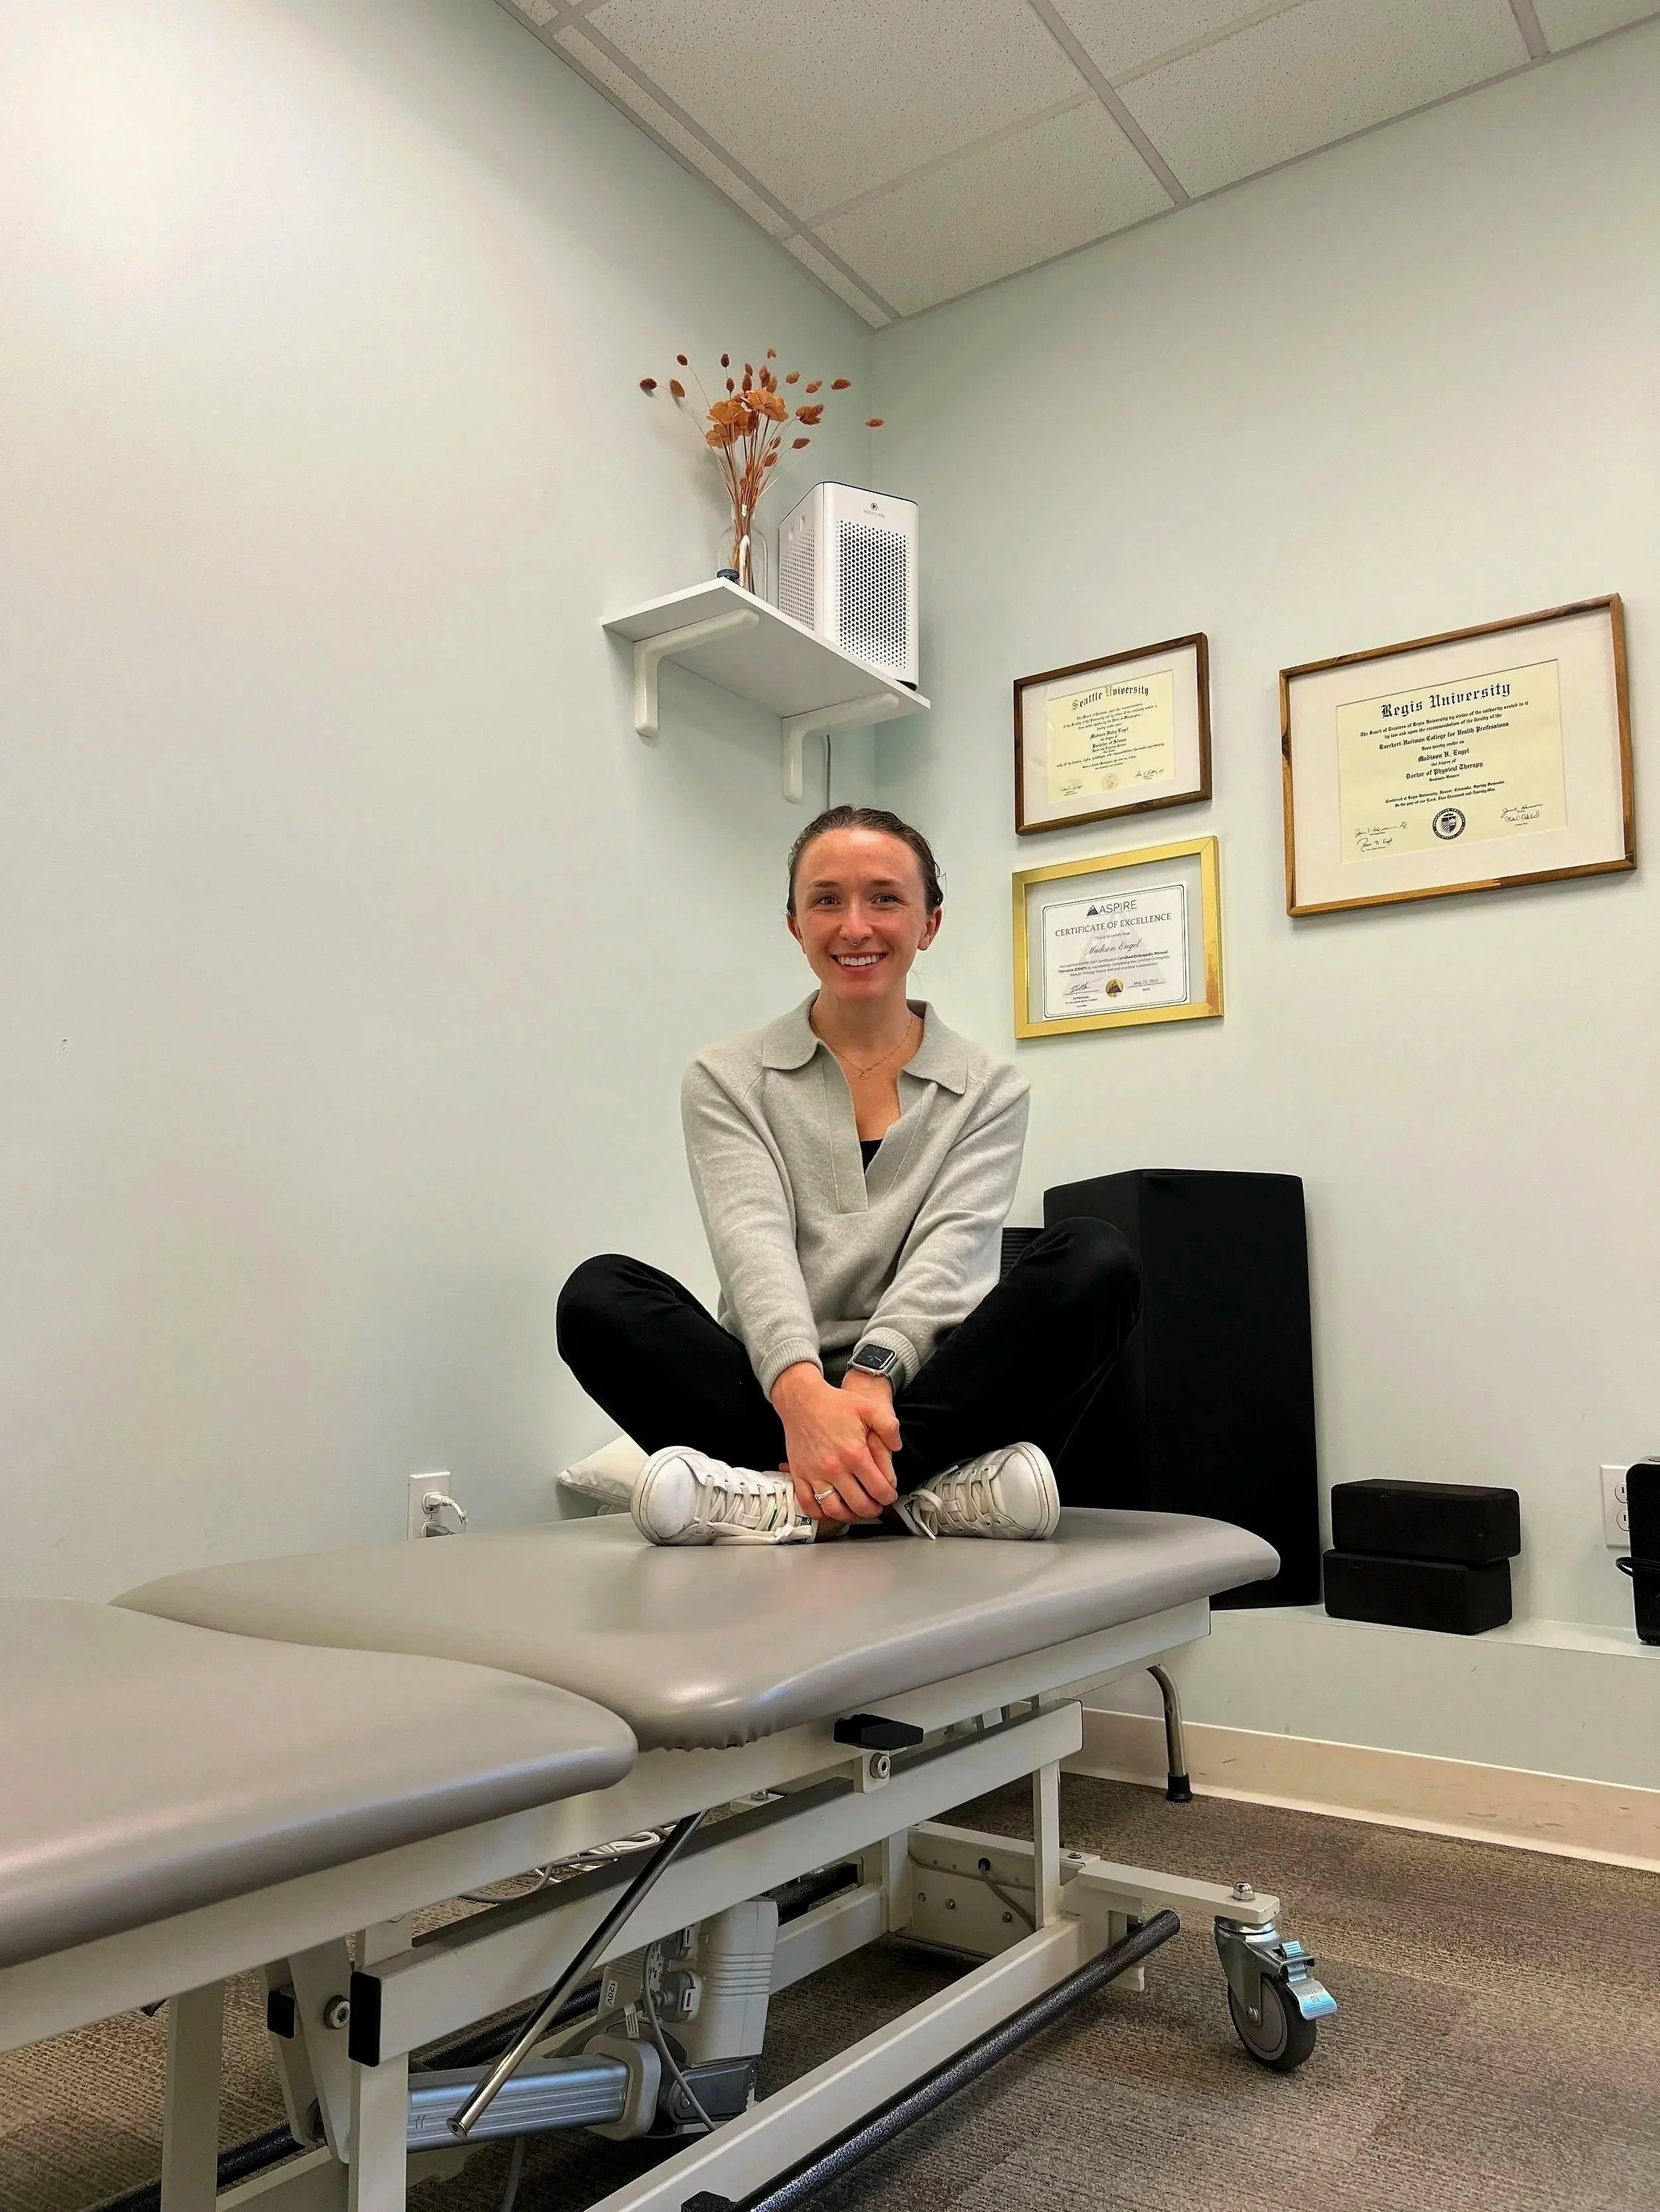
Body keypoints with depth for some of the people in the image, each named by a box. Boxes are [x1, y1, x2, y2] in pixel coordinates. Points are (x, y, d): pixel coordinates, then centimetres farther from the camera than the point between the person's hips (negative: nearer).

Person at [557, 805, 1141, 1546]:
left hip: (932, 1400, 1)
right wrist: (802, 1391, -31)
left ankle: (790, 1497, -34)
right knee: (598, 1292, -24)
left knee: (1094, 1261, -25)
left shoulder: (989, 1091, 10)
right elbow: (754, 1242, -10)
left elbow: (950, 1250, -7)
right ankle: (928, 1489, -35)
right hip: (775, 1396, 0)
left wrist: (871, 1378, -28)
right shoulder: (726, 1081, 8)